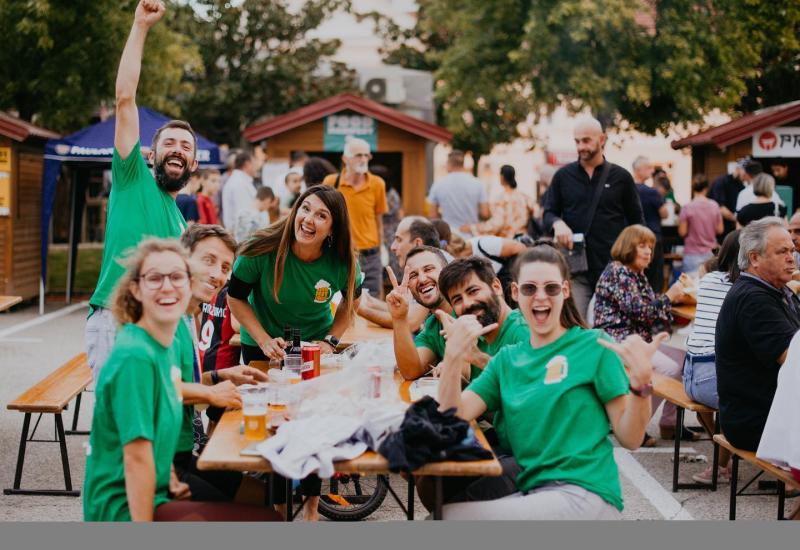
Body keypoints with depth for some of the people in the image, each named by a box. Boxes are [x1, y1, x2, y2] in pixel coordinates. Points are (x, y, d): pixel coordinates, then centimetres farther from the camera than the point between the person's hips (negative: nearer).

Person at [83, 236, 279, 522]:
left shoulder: (167, 346, 6)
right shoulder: (134, 357, -22)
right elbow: (136, 457, -22)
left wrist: (170, 482, 7)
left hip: (155, 493, 9)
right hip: (126, 507, -9)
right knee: (265, 518, -13)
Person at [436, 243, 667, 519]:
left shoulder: (594, 346, 1)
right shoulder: (507, 359, 14)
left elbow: (630, 438, -2)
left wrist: (641, 381, -19)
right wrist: (453, 359, -14)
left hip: (584, 494, -5)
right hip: (529, 493, 5)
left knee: (452, 513, -19)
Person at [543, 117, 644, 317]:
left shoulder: (621, 177, 5)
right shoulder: (563, 176, 7)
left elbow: (636, 220, 10)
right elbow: (548, 213, 11)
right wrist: (557, 223, -13)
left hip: (613, 266, 0)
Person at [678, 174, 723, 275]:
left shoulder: (687, 208, -10)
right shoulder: (714, 206, -1)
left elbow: (682, 232, -8)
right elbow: (720, 230, 5)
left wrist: (680, 222, 10)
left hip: (693, 253, -3)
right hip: (711, 253, 3)